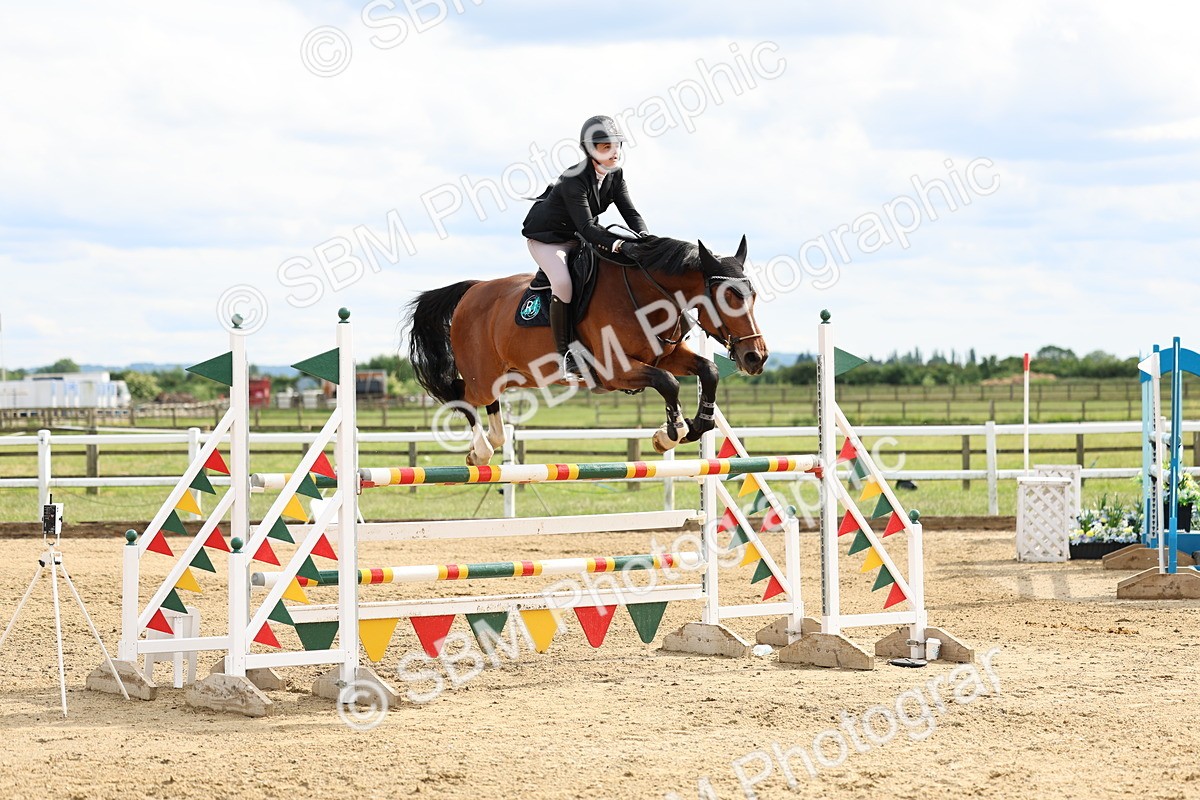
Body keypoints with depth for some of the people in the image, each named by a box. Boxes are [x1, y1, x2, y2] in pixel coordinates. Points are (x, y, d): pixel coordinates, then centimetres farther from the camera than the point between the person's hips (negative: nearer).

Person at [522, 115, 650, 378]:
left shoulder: (615, 175, -7)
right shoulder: (575, 181, -31)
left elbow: (630, 212, -10)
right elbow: (586, 227, -38)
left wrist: (643, 238, -31)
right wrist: (620, 245, -50)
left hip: (577, 238, 8)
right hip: (546, 237, -8)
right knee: (563, 284, -31)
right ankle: (567, 355, -22)